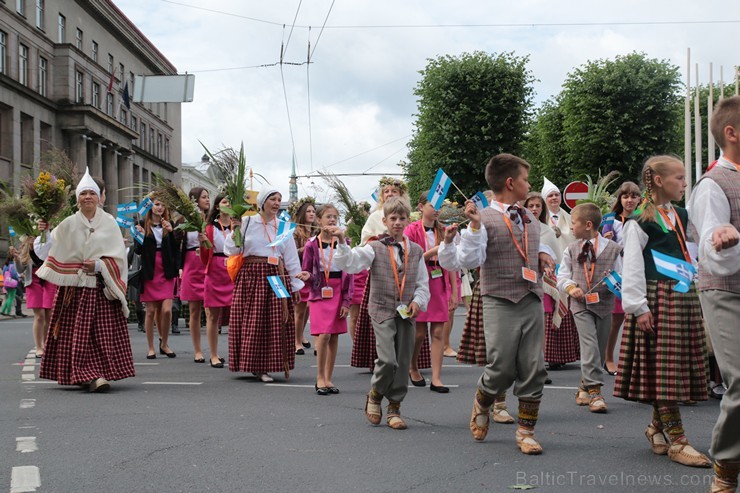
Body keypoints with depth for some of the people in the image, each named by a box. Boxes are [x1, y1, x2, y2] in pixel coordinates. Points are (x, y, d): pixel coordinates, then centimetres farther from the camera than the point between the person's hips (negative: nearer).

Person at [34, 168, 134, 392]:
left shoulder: (109, 223, 6)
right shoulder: (68, 225, 6)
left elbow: (118, 256, 1)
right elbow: (48, 253, 3)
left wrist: (99, 265, -12)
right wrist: (44, 234, -12)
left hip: (102, 287, 0)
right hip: (75, 288, 0)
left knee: (105, 331, -5)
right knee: (79, 333, -6)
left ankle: (102, 372, 2)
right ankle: (89, 375, -4)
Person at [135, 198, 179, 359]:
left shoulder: (169, 225, 7)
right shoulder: (142, 225, 3)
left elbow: (176, 249, 1)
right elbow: (138, 250, 2)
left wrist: (171, 232, -13)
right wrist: (141, 236, -16)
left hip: (166, 273, 1)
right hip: (149, 273, -1)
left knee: (167, 310, -8)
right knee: (151, 311, 2)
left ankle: (164, 344, 11)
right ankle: (151, 348, 11)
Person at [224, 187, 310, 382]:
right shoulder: (247, 222, 3)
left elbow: (292, 259, 11)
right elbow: (232, 250, 2)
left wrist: (296, 284, 8)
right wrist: (234, 231, -10)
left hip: (276, 278, 2)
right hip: (250, 276, -2)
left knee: (276, 323, -2)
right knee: (251, 323, -1)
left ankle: (263, 367, 6)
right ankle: (251, 364, 8)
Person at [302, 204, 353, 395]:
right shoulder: (312, 245, 0)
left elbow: (349, 274, 4)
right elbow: (306, 272, 7)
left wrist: (346, 301, -2)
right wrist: (307, 276, -18)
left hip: (339, 293, 2)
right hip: (319, 293, -2)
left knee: (334, 336, 4)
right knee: (323, 334, -13)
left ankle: (328, 379, 13)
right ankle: (320, 378, -1)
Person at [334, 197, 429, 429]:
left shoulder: (416, 251, 10)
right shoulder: (375, 248, 1)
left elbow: (423, 283, 13)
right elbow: (350, 262, -13)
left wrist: (418, 301, -3)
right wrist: (342, 242, -27)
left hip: (407, 313, 4)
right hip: (382, 311, -4)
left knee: (403, 362, 5)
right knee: (388, 360, -15)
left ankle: (394, 408, 19)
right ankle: (374, 395, 13)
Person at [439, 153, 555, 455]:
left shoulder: (531, 220, 16)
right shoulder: (485, 219, -6)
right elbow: (470, 260, -17)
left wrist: (544, 255, 11)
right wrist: (474, 227, -27)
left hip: (533, 303, 6)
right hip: (500, 304, -6)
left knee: (533, 369, 2)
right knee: (502, 368, -6)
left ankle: (526, 432, 13)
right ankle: (481, 406, 26)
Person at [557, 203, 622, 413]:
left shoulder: (612, 248, 3)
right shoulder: (572, 250, 8)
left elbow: (620, 275, 7)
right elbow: (562, 275, 10)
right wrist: (571, 287, -10)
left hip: (604, 303, 1)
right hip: (581, 304, -1)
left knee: (600, 348, 7)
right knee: (590, 345, -16)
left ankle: (585, 386, 25)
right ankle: (594, 391, -18)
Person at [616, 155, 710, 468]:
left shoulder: (682, 217, 17)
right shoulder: (640, 221, -7)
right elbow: (632, 267, -11)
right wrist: (638, 307, -16)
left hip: (685, 298, 8)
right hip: (658, 298, -8)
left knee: (678, 368, 8)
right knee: (664, 367, -6)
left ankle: (657, 427, 24)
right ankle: (677, 441, -2)